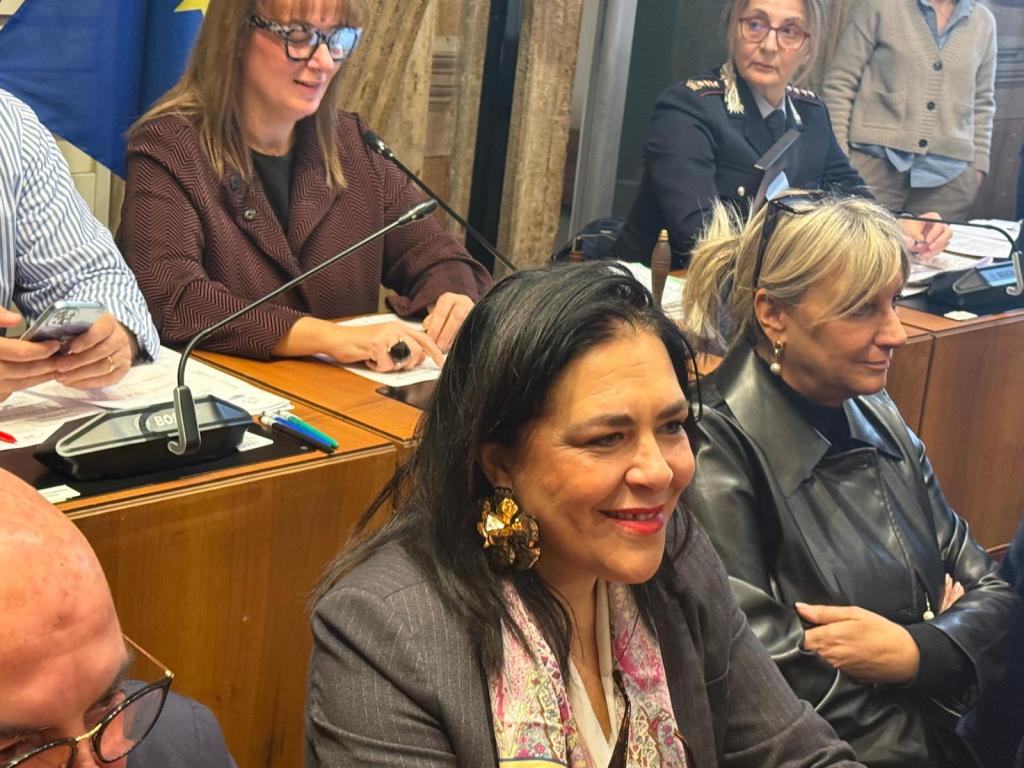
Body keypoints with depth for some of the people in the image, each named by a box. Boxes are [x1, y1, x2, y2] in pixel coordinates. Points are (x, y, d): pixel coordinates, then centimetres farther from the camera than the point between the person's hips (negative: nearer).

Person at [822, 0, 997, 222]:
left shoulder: (983, 22, 11)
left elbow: (982, 103, 18)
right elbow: (839, 84, -1)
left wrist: (978, 166, 11)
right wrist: (837, 159, -7)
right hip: (876, 163, -3)